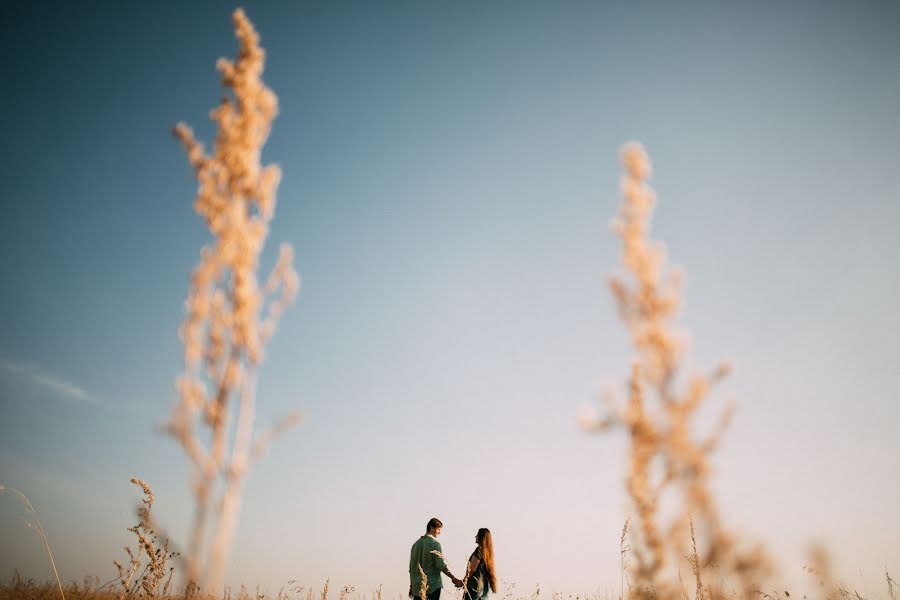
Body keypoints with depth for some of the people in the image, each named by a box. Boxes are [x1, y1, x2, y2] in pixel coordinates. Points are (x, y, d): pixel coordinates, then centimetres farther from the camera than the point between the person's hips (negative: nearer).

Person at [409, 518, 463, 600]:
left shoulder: (416, 544, 10)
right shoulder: (435, 543, -9)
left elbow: (411, 568, 14)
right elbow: (441, 565, -16)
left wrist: (411, 586, 20)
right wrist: (453, 578, -12)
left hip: (417, 587, 6)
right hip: (432, 587, -5)